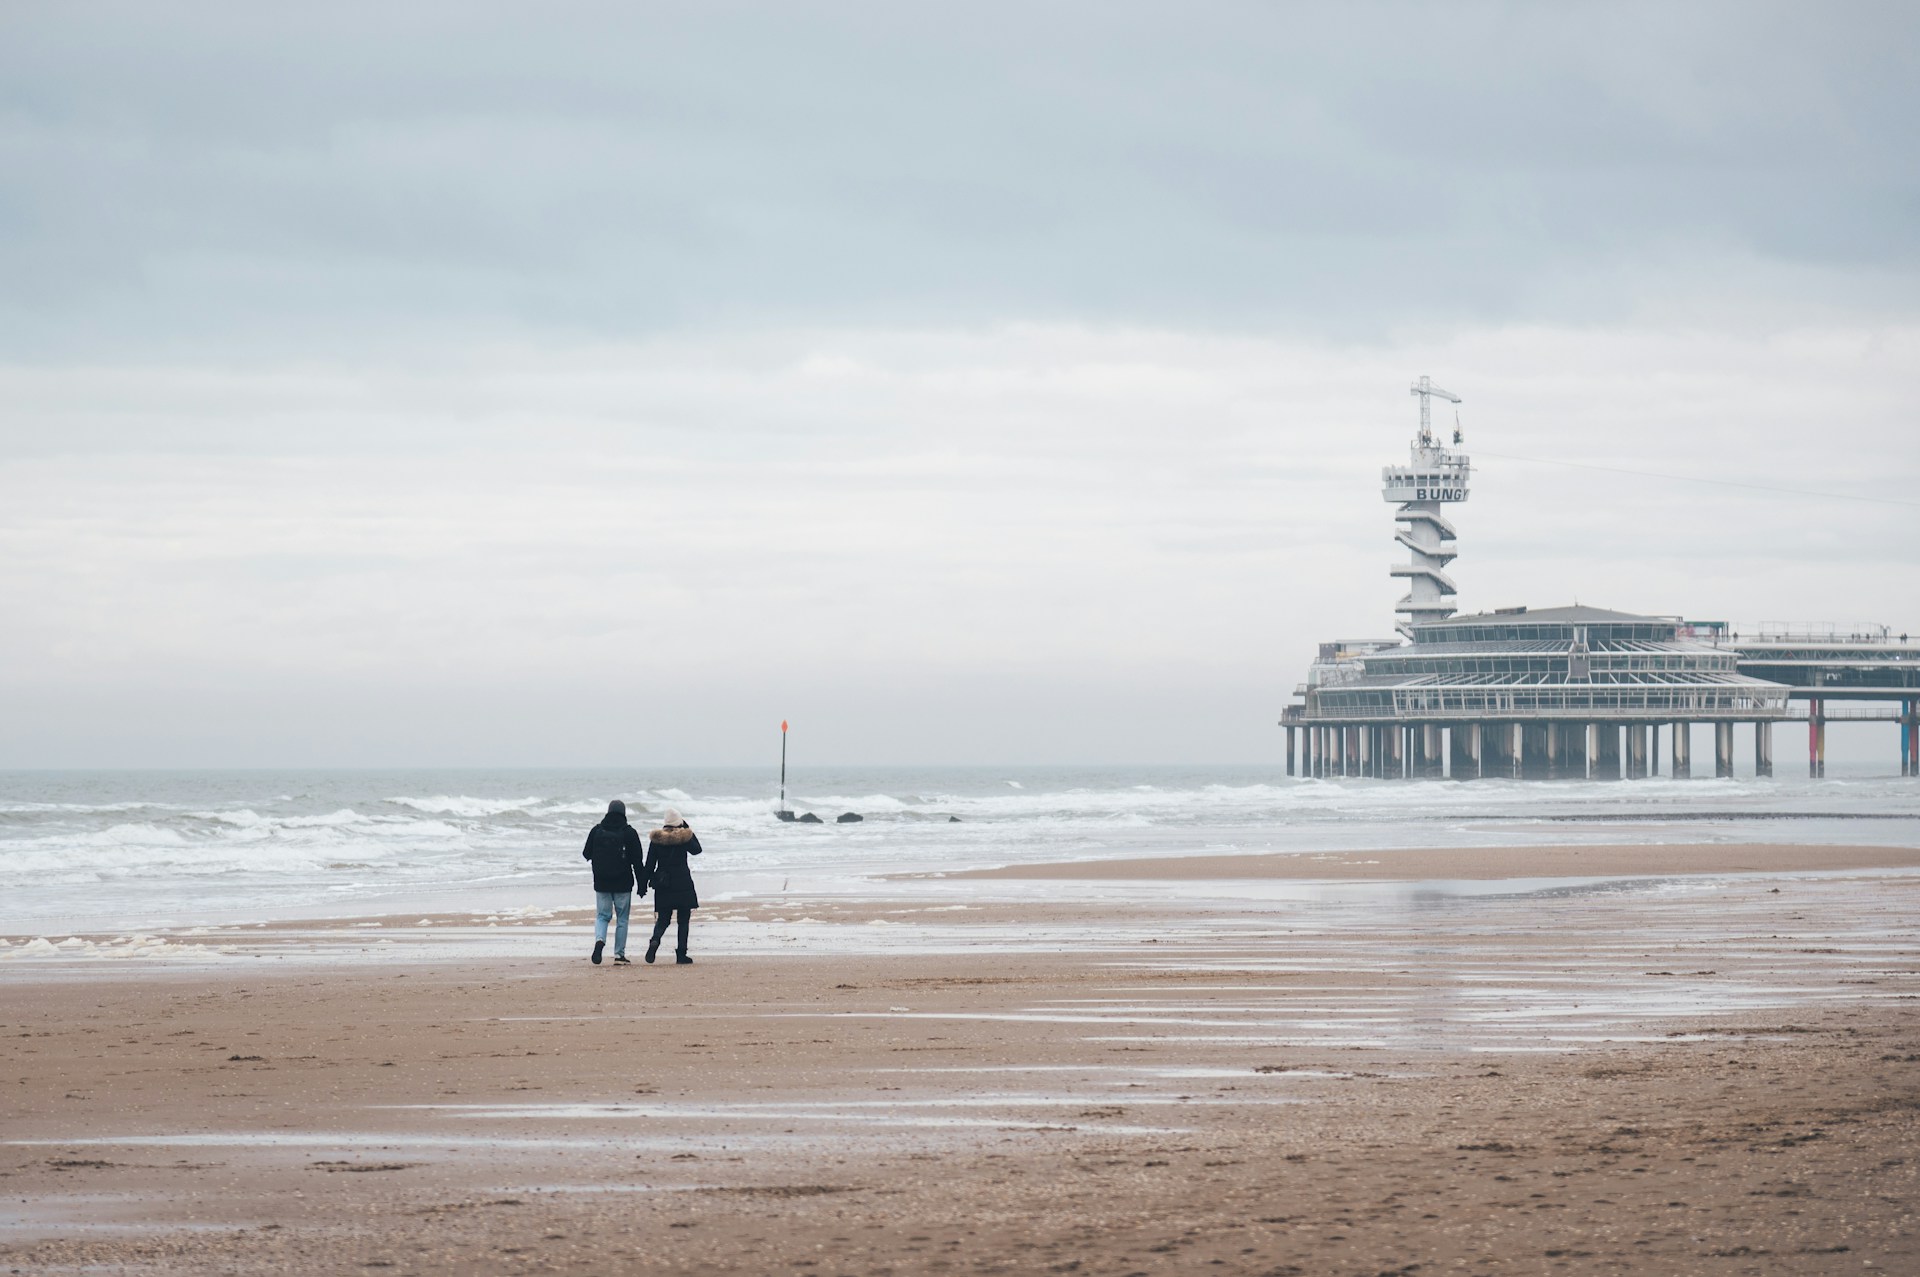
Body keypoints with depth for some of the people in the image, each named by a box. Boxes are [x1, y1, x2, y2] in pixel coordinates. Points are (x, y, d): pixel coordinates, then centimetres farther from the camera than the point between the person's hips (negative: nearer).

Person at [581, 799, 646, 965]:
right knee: (622, 919, 8)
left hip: (601, 883, 2)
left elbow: (587, 854, 9)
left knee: (602, 915, 11)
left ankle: (599, 939, -19)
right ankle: (619, 955, 7)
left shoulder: (596, 831, -1)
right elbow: (637, 861, -6)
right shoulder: (629, 833, -6)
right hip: (623, 883, -2)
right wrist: (642, 884, 0)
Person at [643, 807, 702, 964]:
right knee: (683, 920, 6)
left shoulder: (656, 839, 0)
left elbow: (649, 864, 2)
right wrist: (687, 829, 15)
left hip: (663, 886, 2)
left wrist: (646, 881, 11)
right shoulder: (684, 837, -6)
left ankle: (655, 940, -22)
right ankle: (681, 954, 3)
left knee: (663, 918, 8)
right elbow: (697, 849, 15)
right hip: (682, 884, -2)